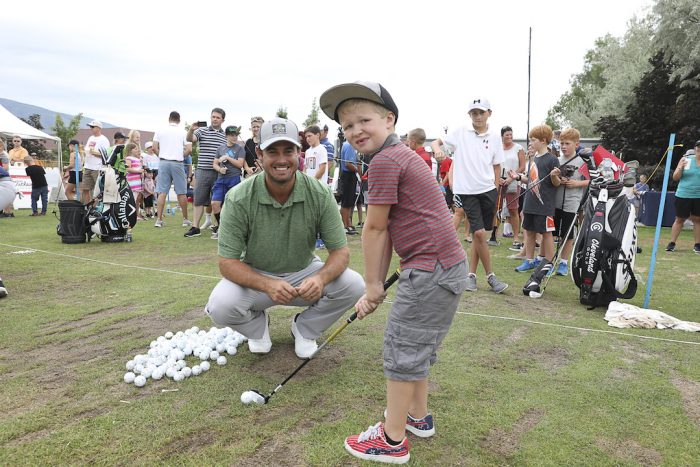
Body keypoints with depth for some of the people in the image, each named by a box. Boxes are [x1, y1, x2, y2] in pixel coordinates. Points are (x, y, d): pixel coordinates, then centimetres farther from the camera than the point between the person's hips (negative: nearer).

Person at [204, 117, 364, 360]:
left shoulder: (319, 195, -17)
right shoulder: (238, 199, -21)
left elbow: (340, 251, -14)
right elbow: (227, 262, -19)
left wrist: (320, 278, -38)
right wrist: (267, 285, -38)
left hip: (303, 273, 1)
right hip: (255, 277, -1)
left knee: (353, 284, -23)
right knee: (220, 306, -30)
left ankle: (305, 329, 6)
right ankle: (257, 326, 8)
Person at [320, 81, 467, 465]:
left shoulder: (385, 161, -14)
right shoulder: (402, 156, 17)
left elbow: (374, 228, -10)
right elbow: (388, 230, 14)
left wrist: (372, 285, 0)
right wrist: (377, 283, 13)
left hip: (431, 270, -10)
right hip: (449, 266, 10)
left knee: (402, 349, 2)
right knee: (417, 345, 23)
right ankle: (418, 416, 40)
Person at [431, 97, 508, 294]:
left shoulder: (495, 137, 6)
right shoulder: (460, 133, 0)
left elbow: (496, 166, 12)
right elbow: (436, 142, 3)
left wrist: (496, 191, 9)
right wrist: (438, 150, -21)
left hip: (488, 190, 3)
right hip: (466, 191, -3)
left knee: (478, 234, 7)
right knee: (479, 233, -9)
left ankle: (471, 275, 19)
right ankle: (490, 277, 5)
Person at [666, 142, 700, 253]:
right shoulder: (686, 160, 0)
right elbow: (675, 178, 2)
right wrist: (681, 167, -16)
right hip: (683, 195, -1)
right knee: (679, 219, 7)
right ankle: (672, 243, 12)